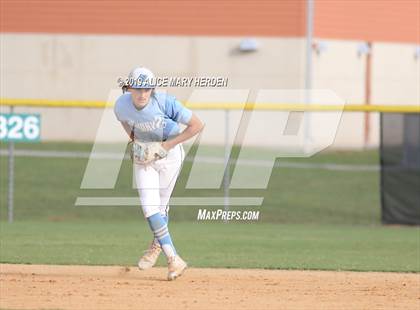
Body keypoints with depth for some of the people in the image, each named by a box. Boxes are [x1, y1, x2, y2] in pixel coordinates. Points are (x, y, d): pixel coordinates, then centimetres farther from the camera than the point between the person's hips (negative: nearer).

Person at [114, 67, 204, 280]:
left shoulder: (165, 102, -28)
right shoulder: (122, 105, -16)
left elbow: (197, 125, -21)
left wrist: (169, 144, -22)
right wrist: (134, 140, -5)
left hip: (169, 152, -3)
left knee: (161, 205, 5)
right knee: (149, 206, -11)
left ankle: (156, 245, 36)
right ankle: (173, 259, -8)